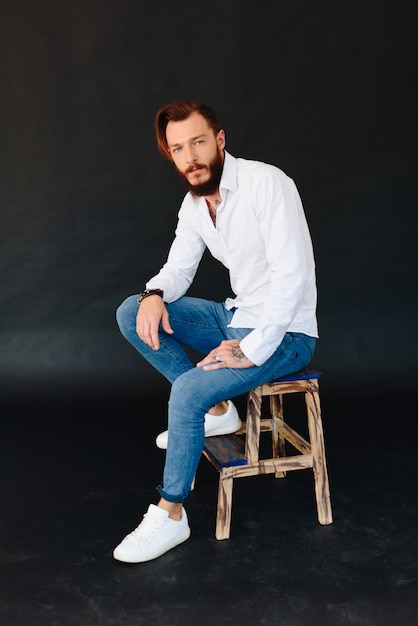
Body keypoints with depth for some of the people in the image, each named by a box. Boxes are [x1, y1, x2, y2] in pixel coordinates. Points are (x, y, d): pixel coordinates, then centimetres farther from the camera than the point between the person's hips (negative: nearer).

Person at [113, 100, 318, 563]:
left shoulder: (266, 182, -21)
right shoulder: (193, 204, 3)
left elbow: (292, 274, -26)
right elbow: (178, 269, 11)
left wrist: (252, 351, -26)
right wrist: (154, 294, -13)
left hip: (284, 333, -8)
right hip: (237, 317, 8)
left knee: (188, 390, -27)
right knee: (131, 313, 0)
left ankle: (170, 515, -7)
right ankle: (215, 409, 3)